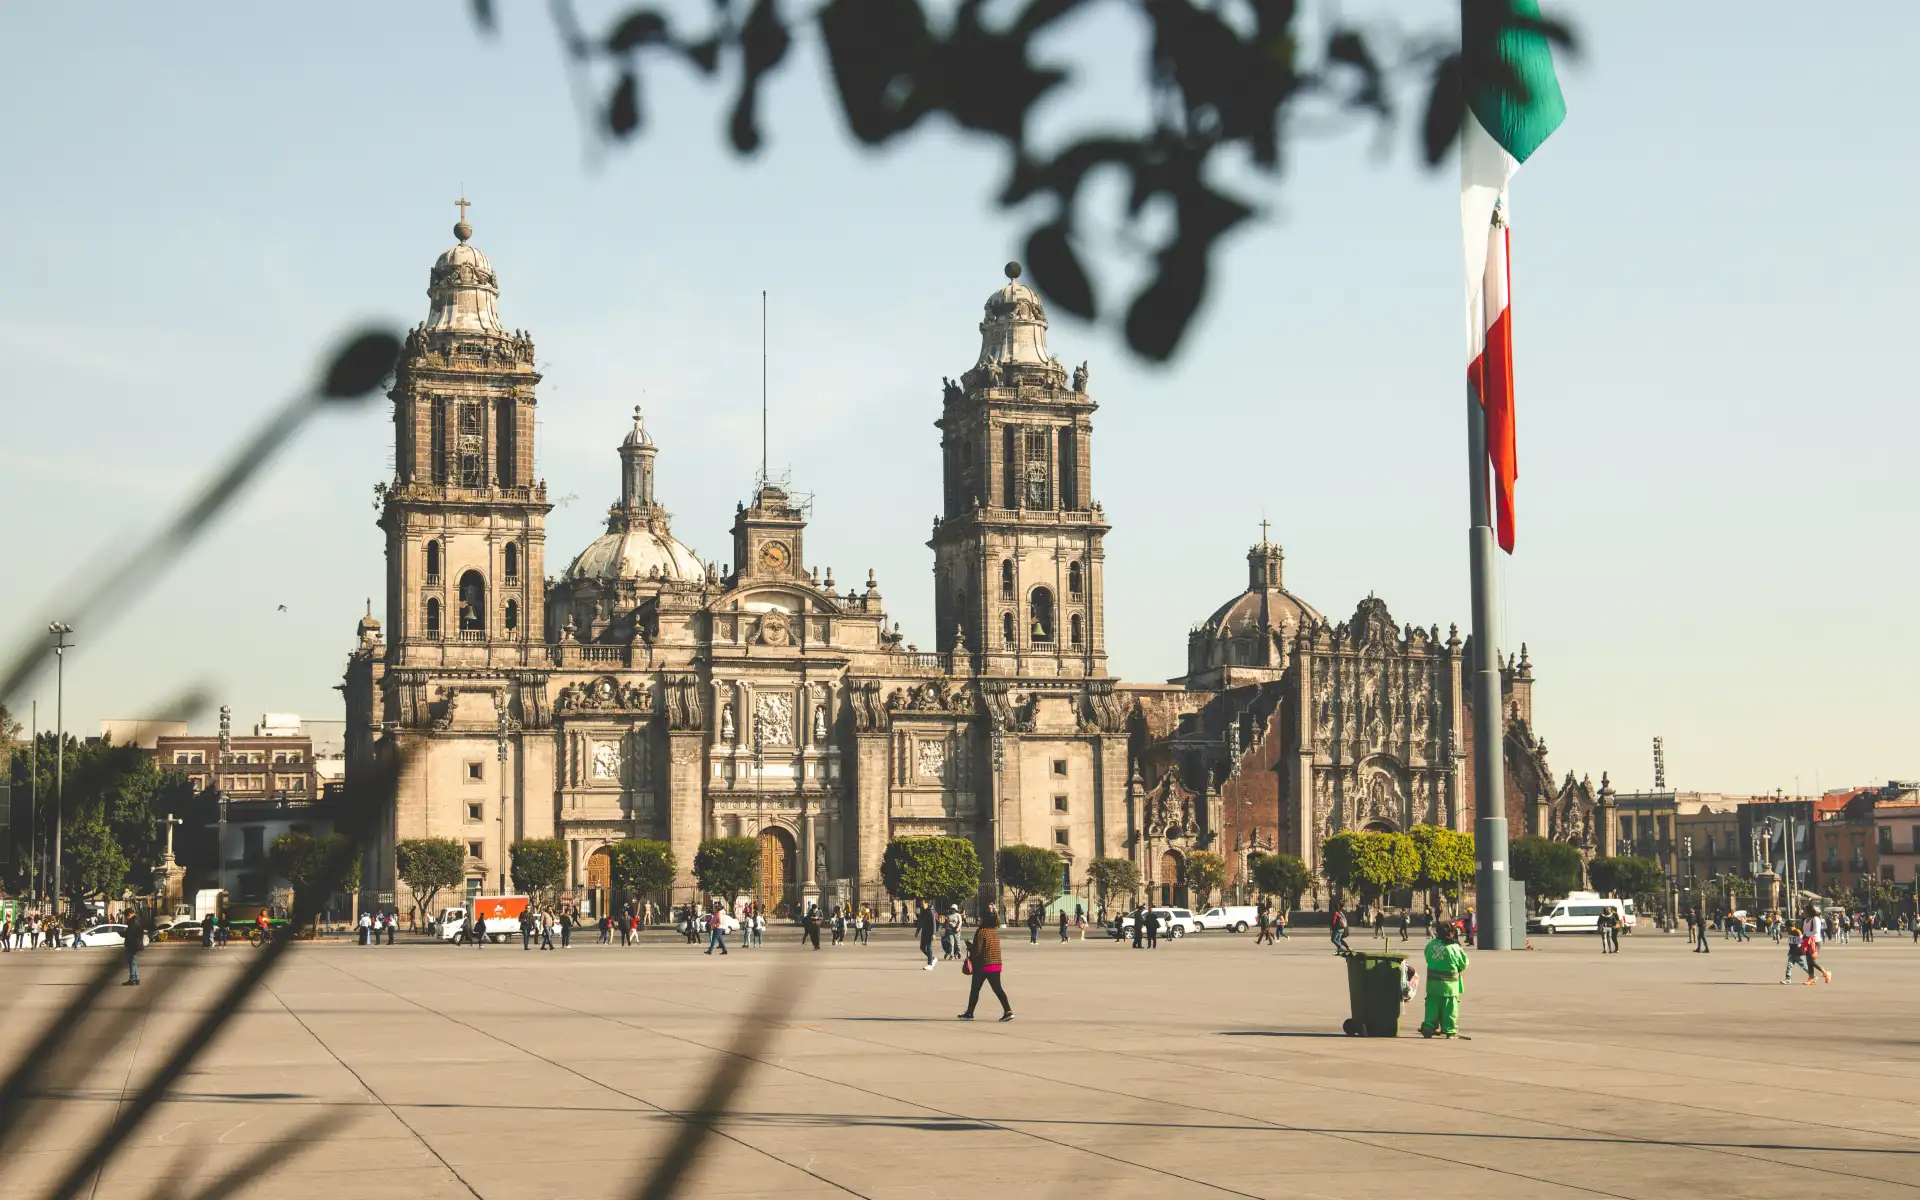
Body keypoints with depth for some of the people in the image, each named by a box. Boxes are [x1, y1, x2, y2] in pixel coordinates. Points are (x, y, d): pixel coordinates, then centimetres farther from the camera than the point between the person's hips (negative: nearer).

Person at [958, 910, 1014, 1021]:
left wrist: (969, 946, 3)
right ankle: (1008, 1011, -6)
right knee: (998, 989, 5)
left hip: (983, 965, -6)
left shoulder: (981, 932, -14)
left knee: (975, 989, 7)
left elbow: (977, 950, -17)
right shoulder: (995, 931, 8)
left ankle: (969, 1013, 14)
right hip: (996, 965, 6)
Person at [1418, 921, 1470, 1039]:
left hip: (1432, 981, 5)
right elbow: (1464, 964, -6)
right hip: (1448, 985, -5)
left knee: (1432, 1004, 14)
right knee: (1449, 1007, 5)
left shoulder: (1431, 944, 0)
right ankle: (1449, 1030, 7)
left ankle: (1429, 1027, 14)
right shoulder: (1454, 948, -16)